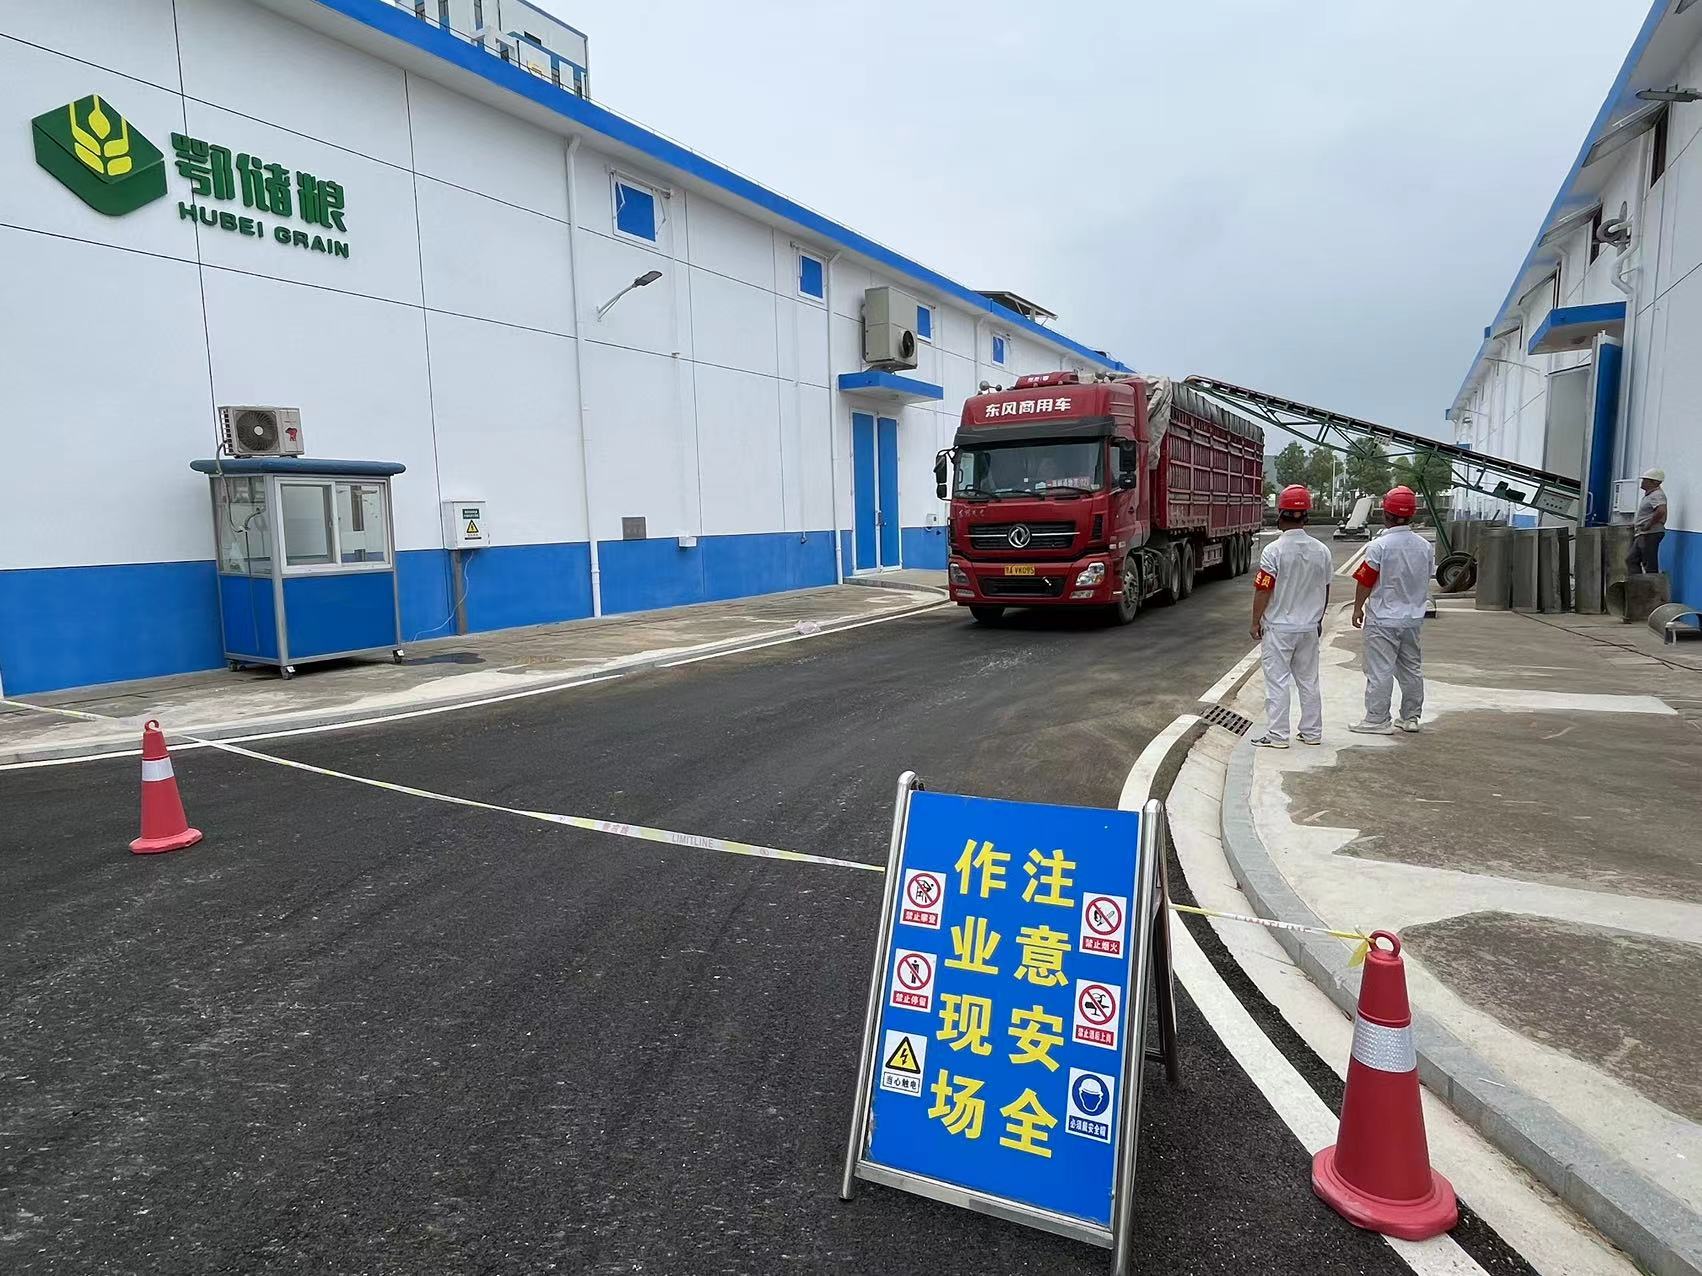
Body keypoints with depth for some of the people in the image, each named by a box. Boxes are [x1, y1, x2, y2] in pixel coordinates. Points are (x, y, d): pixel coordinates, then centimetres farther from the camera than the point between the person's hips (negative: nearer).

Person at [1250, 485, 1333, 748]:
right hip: (1309, 627, 5)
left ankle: (1277, 736, 3)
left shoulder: (1273, 550, -17)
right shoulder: (1321, 550, 0)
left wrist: (1255, 622, -4)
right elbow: (1325, 590, 9)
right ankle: (1312, 733, 22)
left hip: (1278, 627, -5)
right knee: (1309, 681, 14)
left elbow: (1263, 591, -15)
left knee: (1277, 681, 1)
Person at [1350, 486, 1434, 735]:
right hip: (1414, 617, 7)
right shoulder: (1426, 546, 3)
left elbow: (1365, 582, -12)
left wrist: (1357, 609, 0)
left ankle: (1377, 720, 0)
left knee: (1380, 670, -2)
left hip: (1383, 619, -6)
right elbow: (1425, 581, 12)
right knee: (1412, 668, 15)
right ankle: (1410, 717, 23)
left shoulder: (1379, 546, -16)